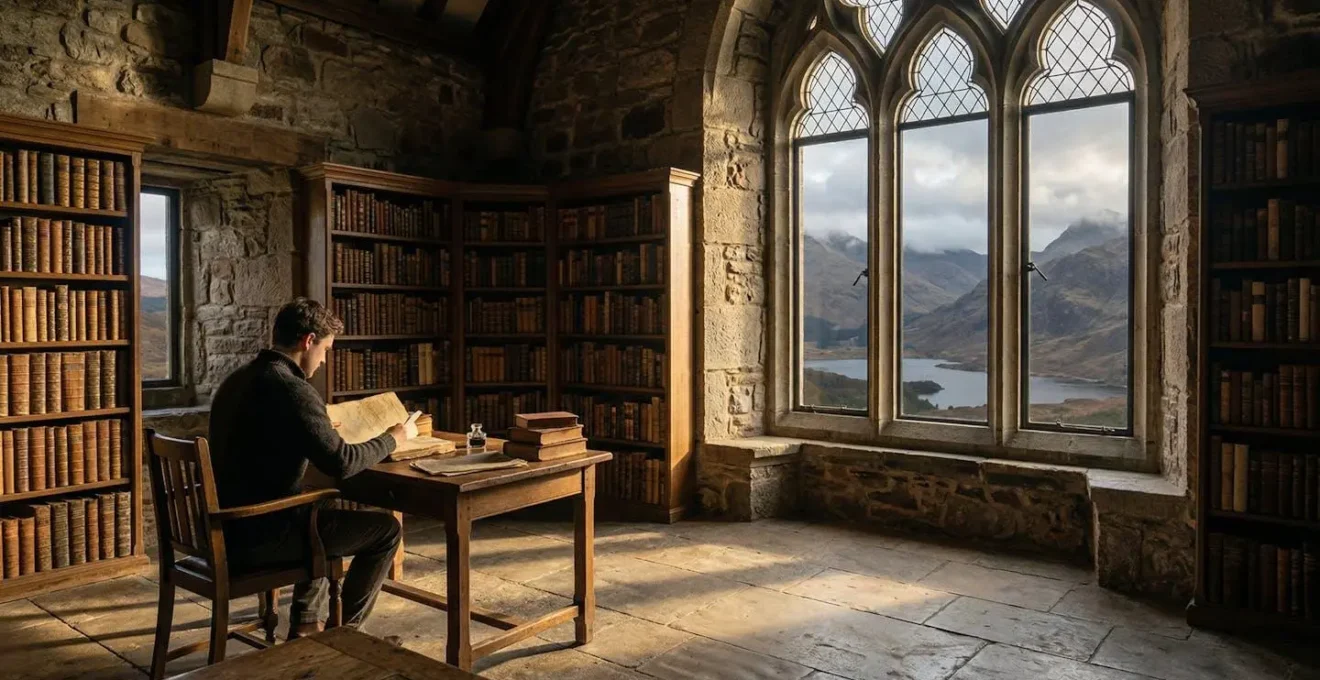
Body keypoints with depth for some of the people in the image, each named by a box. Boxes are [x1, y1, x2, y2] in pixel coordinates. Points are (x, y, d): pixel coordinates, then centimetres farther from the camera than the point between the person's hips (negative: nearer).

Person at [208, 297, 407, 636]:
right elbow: (341, 463, -25)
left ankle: (305, 624, 36)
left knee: (321, 513, 34)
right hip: (261, 538, -10)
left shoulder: (236, 380, 8)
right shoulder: (292, 389, -20)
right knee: (385, 529, 1)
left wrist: (322, 429, 26)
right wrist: (390, 440, -9)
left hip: (226, 529, 10)